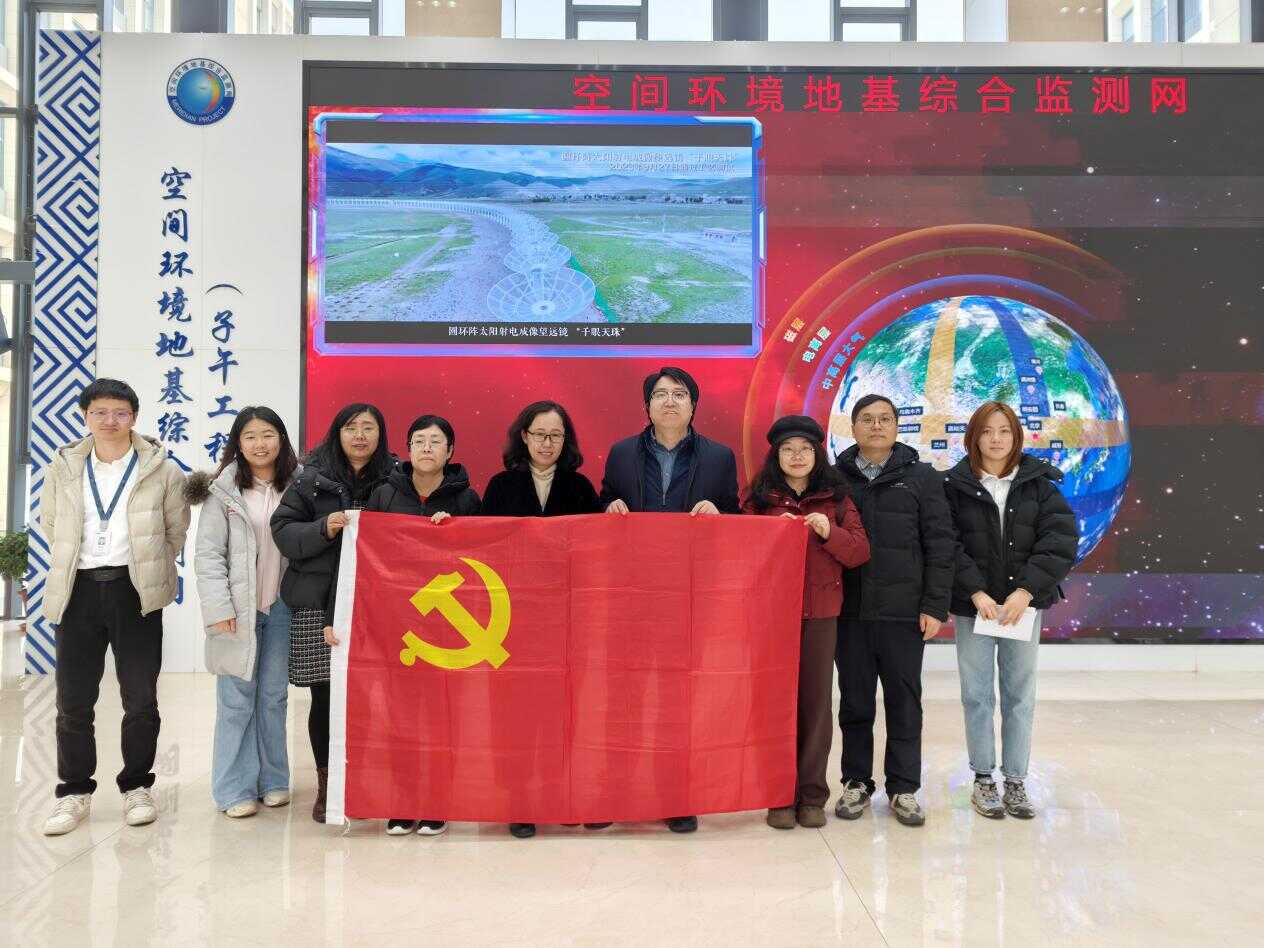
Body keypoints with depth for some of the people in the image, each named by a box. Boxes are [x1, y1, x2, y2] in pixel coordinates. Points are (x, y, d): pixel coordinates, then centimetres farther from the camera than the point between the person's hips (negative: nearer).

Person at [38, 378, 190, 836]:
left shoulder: (162, 470, -2)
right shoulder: (62, 468, 6)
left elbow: (175, 531, 8)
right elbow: (50, 524, 19)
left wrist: (146, 570, 9)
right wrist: (71, 568, 16)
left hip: (134, 592, -2)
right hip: (79, 591, 2)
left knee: (140, 699, 4)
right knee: (73, 701, 6)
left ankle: (136, 788, 20)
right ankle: (74, 792, 21)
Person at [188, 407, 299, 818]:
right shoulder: (223, 491, -3)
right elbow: (207, 555, -4)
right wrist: (219, 608, -11)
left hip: (281, 607, 3)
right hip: (238, 610, -2)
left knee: (273, 696, 11)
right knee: (237, 699, 2)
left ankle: (272, 780, 23)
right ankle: (235, 789, 12)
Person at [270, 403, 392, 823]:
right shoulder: (311, 478, 5)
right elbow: (283, 530, 2)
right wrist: (323, 528, -14)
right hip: (318, 604, 0)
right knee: (324, 695, 4)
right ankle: (326, 785, 19)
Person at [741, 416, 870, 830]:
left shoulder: (837, 498, 8)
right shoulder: (759, 498, 6)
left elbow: (860, 553, 3)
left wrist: (829, 532, -13)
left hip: (821, 613, 1)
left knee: (816, 701, 2)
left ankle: (812, 795, 13)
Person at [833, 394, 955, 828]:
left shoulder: (922, 478, 3)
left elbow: (940, 545, 0)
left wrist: (935, 606, -7)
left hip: (904, 612, -1)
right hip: (850, 611, 1)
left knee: (904, 702, 7)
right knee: (855, 702, 9)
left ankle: (904, 788, 20)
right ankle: (856, 783, 22)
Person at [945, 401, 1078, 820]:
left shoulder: (1039, 482, 3)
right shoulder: (956, 485, 0)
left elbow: (1060, 540, -6)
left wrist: (1026, 590, -16)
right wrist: (977, 593, -16)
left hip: (1024, 603, 1)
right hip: (974, 604, -1)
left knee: (1020, 695, 6)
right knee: (978, 695, 5)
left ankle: (1016, 781, 17)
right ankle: (983, 779, 17)